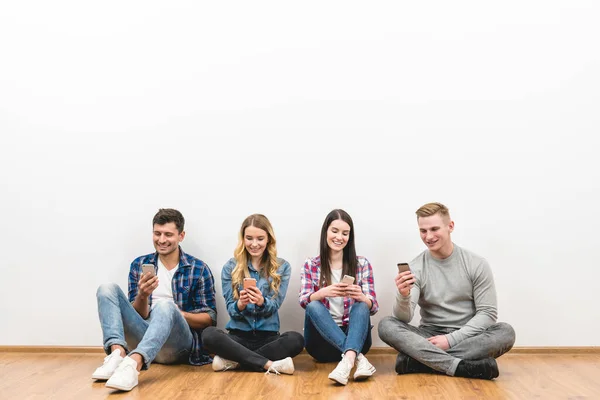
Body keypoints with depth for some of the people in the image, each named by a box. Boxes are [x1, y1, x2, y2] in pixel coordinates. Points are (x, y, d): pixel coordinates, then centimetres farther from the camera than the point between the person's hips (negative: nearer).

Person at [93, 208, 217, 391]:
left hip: (178, 343, -3)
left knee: (165, 305, -33)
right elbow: (137, 315, 8)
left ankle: (133, 363, -53)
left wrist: (177, 315, -16)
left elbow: (210, 318, 2)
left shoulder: (199, 269, 2)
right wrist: (143, 295, -15)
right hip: (144, 338, 3)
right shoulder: (139, 265, 10)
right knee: (108, 288, -12)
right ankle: (118, 353, -34)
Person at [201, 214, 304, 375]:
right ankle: (270, 365, -27)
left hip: (268, 337, 0)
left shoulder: (282, 267, 4)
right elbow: (231, 309, 0)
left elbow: (274, 306, -2)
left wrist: (261, 302, -26)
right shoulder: (230, 267, 5)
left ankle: (233, 361, -20)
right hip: (238, 335, 0)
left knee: (296, 339, -31)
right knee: (209, 334, -30)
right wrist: (240, 304, -24)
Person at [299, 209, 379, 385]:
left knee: (360, 306, -27)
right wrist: (323, 293, -32)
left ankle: (348, 359, -51)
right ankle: (358, 358, -42)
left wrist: (360, 296, -28)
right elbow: (303, 301, -9)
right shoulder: (311, 265, 5)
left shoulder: (362, 264, 4)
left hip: (354, 337, 0)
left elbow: (372, 307, -3)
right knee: (313, 307, -28)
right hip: (322, 340, 0)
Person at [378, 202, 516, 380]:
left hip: (467, 337, 0)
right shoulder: (415, 268, -2)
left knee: (506, 332, -29)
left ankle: (416, 360, -28)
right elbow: (404, 318, -12)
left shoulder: (477, 264, -2)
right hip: (429, 337, 0)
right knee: (386, 325, -24)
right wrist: (404, 296, -35)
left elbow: (487, 313, -5)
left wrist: (451, 339, -16)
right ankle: (462, 367, -35)